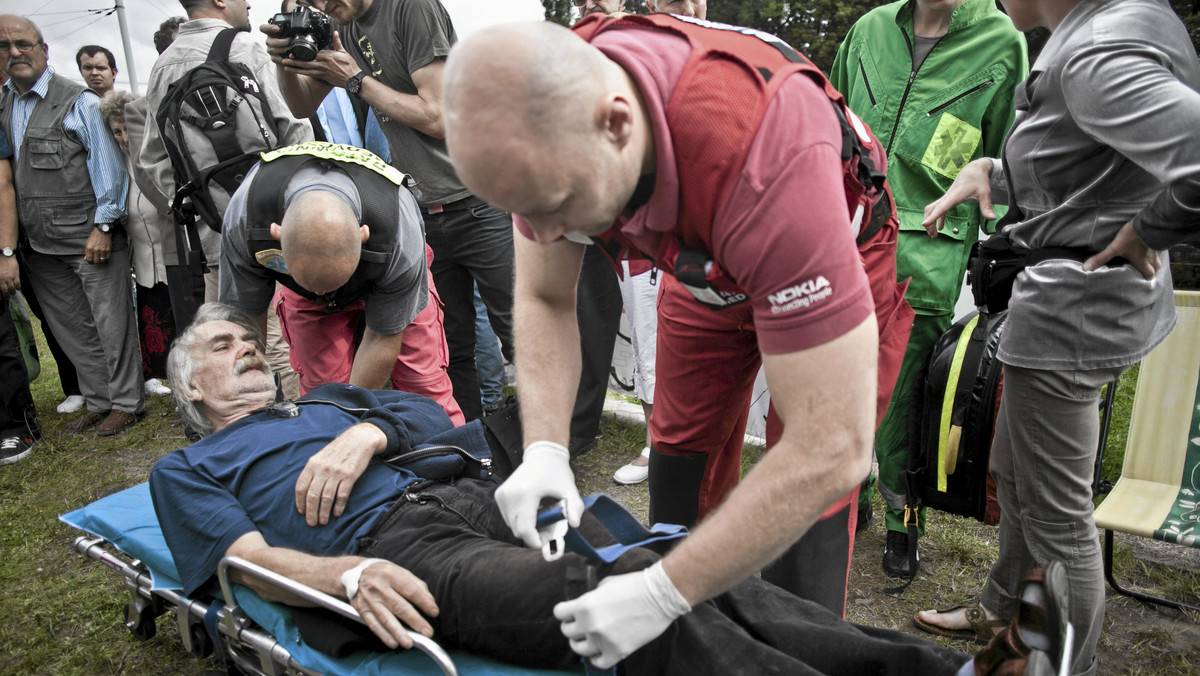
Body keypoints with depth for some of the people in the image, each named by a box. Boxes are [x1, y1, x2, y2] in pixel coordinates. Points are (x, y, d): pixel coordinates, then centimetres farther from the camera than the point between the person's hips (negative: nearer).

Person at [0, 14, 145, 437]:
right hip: (40, 245, 6)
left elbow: (107, 165, -6)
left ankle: (126, 403, 12)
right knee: (72, 330, 12)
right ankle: (98, 401, 24)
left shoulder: (79, 102, -4)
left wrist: (103, 227, -11)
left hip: (89, 237, -6)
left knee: (111, 324, 1)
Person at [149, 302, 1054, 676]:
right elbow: (250, 560, 3)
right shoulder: (189, 468, 22)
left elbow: (436, 420, 17)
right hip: (400, 547, -5)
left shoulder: (328, 400, 33)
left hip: (477, 496, 6)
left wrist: (367, 432, -3)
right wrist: (348, 576, -17)